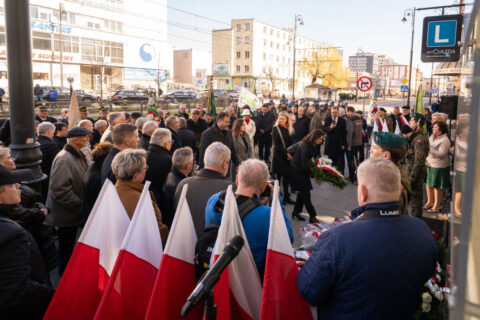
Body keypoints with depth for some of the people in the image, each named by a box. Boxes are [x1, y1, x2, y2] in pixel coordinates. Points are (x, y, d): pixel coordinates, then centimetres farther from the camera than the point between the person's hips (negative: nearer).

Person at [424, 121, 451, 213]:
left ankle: (437, 205, 14)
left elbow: (441, 154, -22)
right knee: (429, 184, 16)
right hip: (429, 164, 8)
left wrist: (429, 149, -24)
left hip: (439, 166, -8)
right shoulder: (432, 136, 10)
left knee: (437, 186, 2)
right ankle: (430, 202, 31)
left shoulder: (445, 140, -16)